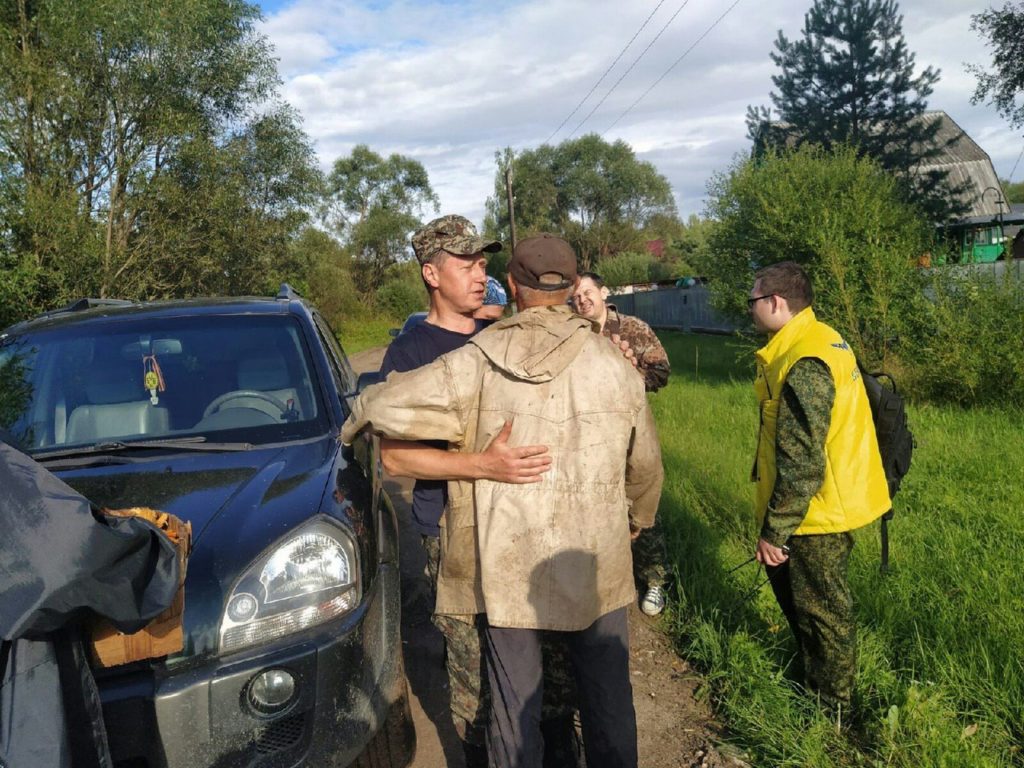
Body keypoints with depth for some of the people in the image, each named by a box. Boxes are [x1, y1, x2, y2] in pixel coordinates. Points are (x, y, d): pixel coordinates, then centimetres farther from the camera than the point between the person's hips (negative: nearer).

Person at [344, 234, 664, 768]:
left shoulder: (481, 362, -11)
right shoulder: (614, 366, -2)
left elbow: (390, 403, -18)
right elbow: (645, 466, 7)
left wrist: (357, 418, 6)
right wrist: (637, 521, 26)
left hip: (507, 567, -1)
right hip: (597, 564, 2)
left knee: (515, 702, 15)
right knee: (607, 698, 19)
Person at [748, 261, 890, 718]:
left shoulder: (803, 365, -26)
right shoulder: (821, 340, 7)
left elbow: (801, 464, -27)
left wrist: (773, 531, -19)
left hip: (817, 512, -10)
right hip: (830, 502, 10)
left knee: (820, 607, 8)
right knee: (788, 583, 24)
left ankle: (832, 709, 28)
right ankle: (811, 676, 44)